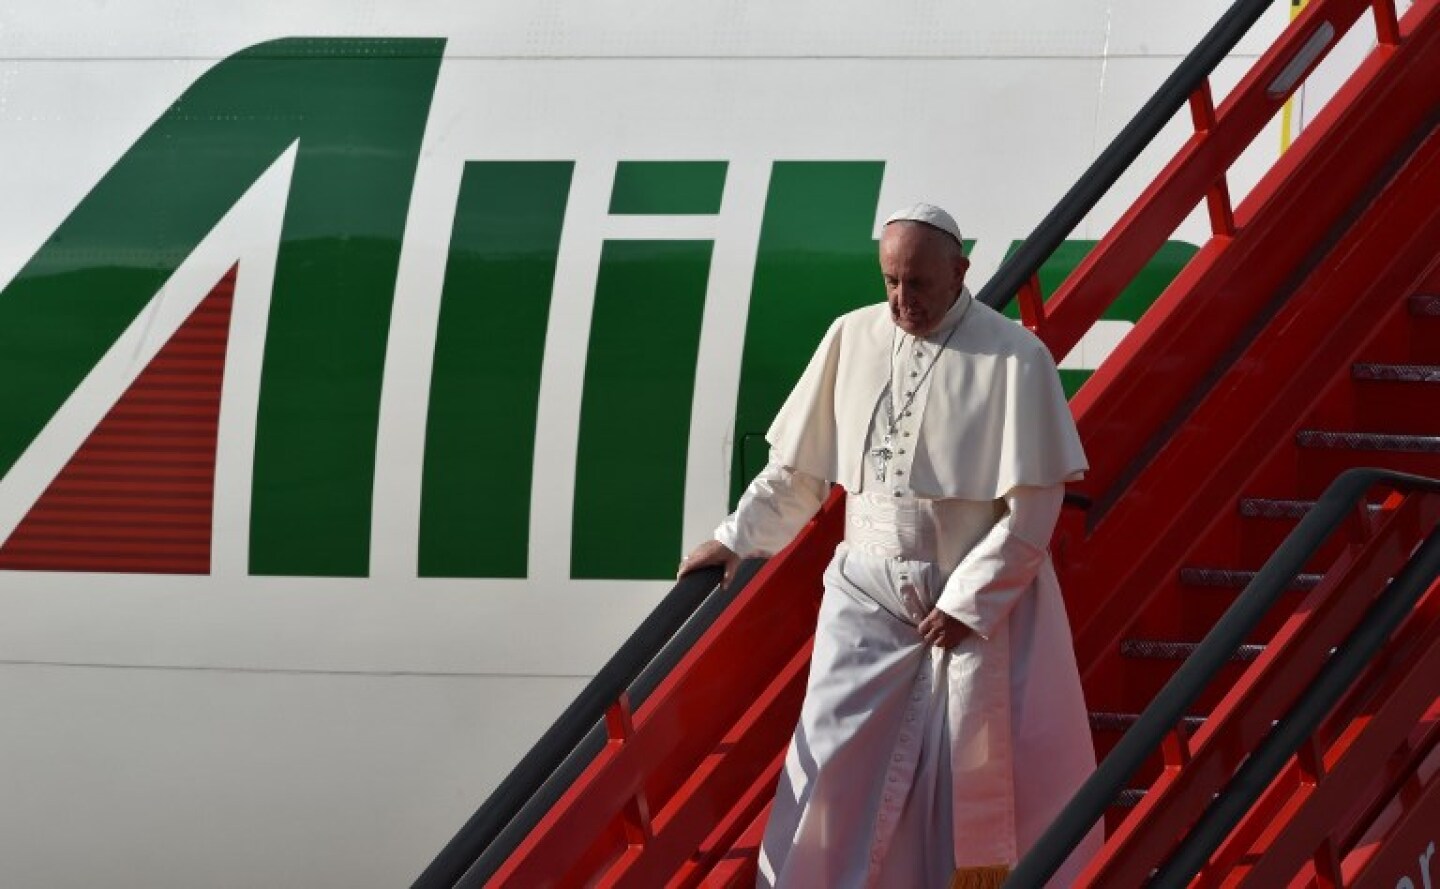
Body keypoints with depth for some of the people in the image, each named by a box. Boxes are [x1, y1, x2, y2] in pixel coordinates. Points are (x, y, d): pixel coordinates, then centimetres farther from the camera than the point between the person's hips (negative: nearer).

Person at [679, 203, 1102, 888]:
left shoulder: (1014, 358, -12)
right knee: (836, 770, 1)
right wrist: (737, 539, 11)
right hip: (868, 598, 3)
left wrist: (967, 601, -13)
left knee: (980, 775, 3)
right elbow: (797, 467, 12)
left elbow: (1032, 509, -12)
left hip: (984, 599, -3)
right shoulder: (852, 338, 0)